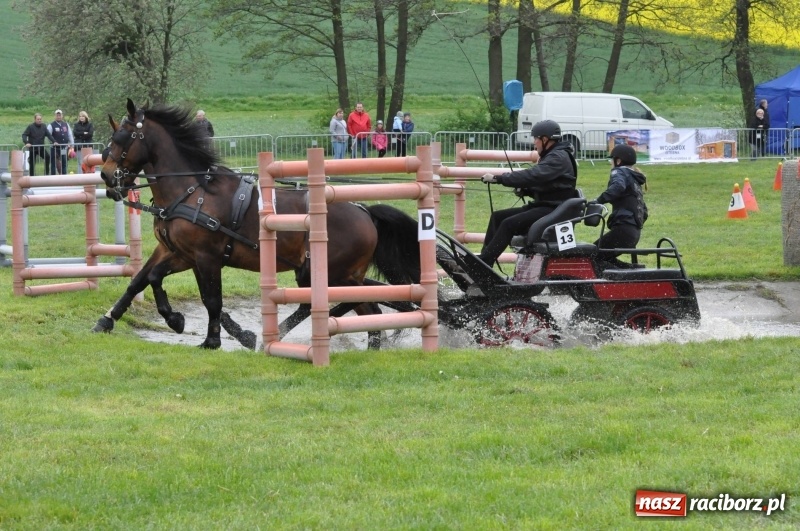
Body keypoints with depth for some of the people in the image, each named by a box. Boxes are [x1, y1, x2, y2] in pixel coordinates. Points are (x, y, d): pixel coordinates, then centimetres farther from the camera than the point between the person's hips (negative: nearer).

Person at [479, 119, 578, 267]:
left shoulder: (559, 158, -14)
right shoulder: (551, 156, 20)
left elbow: (533, 175, -27)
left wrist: (498, 178, -27)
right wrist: (525, 191, 2)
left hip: (554, 210, -11)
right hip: (544, 205, 11)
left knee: (509, 224, -24)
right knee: (498, 216, 4)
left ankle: (482, 264, -25)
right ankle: (484, 257, -4)